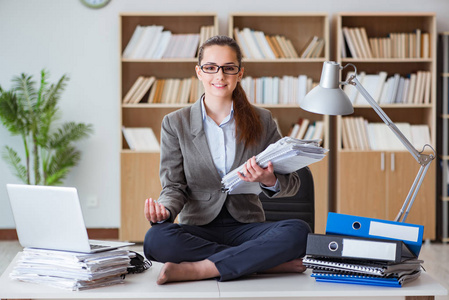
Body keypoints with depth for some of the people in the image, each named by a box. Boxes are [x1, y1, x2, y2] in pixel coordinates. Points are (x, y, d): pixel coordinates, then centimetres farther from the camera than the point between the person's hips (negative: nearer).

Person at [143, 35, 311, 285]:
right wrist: (164, 210, -20)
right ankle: (272, 262, -28)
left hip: (246, 226, 1)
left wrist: (269, 181, -18)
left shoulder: (262, 121, 7)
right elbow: (174, 186, 4)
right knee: (156, 239, -34)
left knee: (298, 232, -30)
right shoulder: (175, 123, 5)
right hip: (198, 229, 0)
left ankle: (197, 269, -30)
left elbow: (292, 184, 6)